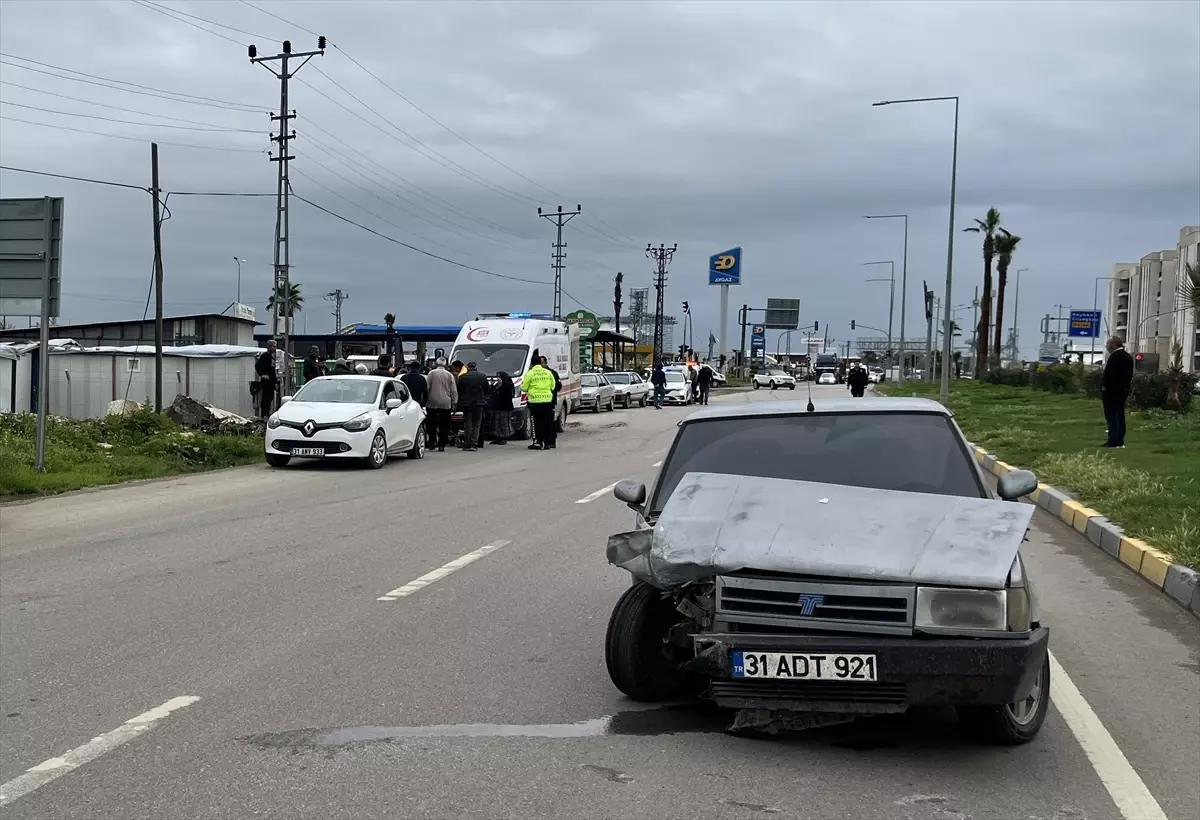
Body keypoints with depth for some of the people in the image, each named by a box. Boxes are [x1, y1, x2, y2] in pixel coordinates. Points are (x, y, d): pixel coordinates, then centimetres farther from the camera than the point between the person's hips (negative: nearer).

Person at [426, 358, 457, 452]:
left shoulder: (431, 373, -2)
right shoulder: (449, 375, 1)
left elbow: (427, 387, -1)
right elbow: (454, 390, 3)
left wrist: (425, 399, 8)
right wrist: (454, 402, 9)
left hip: (432, 402, -1)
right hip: (446, 404, 1)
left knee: (431, 423, 10)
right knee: (444, 425, 4)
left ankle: (432, 440, -3)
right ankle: (441, 445, 3)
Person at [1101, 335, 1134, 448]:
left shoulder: (1114, 356, -16)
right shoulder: (1128, 357, 13)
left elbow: (1108, 373, -20)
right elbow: (1130, 375, 14)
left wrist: (1104, 386, -11)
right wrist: (1126, 386, 17)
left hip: (1111, 390, -9)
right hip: (1123, 390, 9)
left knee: (1111, 416, -6)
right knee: (1120, 416, 11)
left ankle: (1113, 441, -8)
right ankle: (1120, 441, 12)